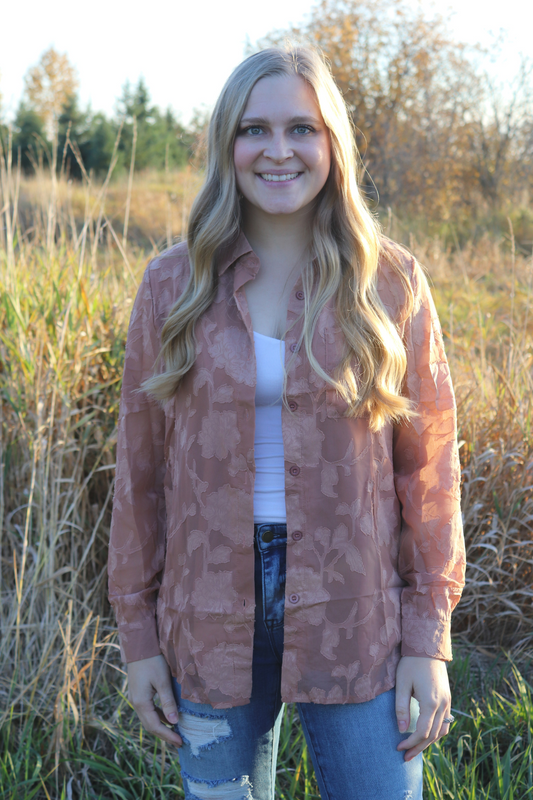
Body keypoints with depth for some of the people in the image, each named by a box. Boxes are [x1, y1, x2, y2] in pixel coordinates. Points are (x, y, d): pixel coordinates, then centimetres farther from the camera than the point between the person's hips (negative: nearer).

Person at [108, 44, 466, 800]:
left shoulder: (390, 284, -3)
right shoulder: (173, 286, -1)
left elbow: (428, 467, -1)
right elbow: (141, 466, 3)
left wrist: (429, 639, -4)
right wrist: (138, 634, 3)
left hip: (355, 623, -1)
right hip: (212, 622, 1)